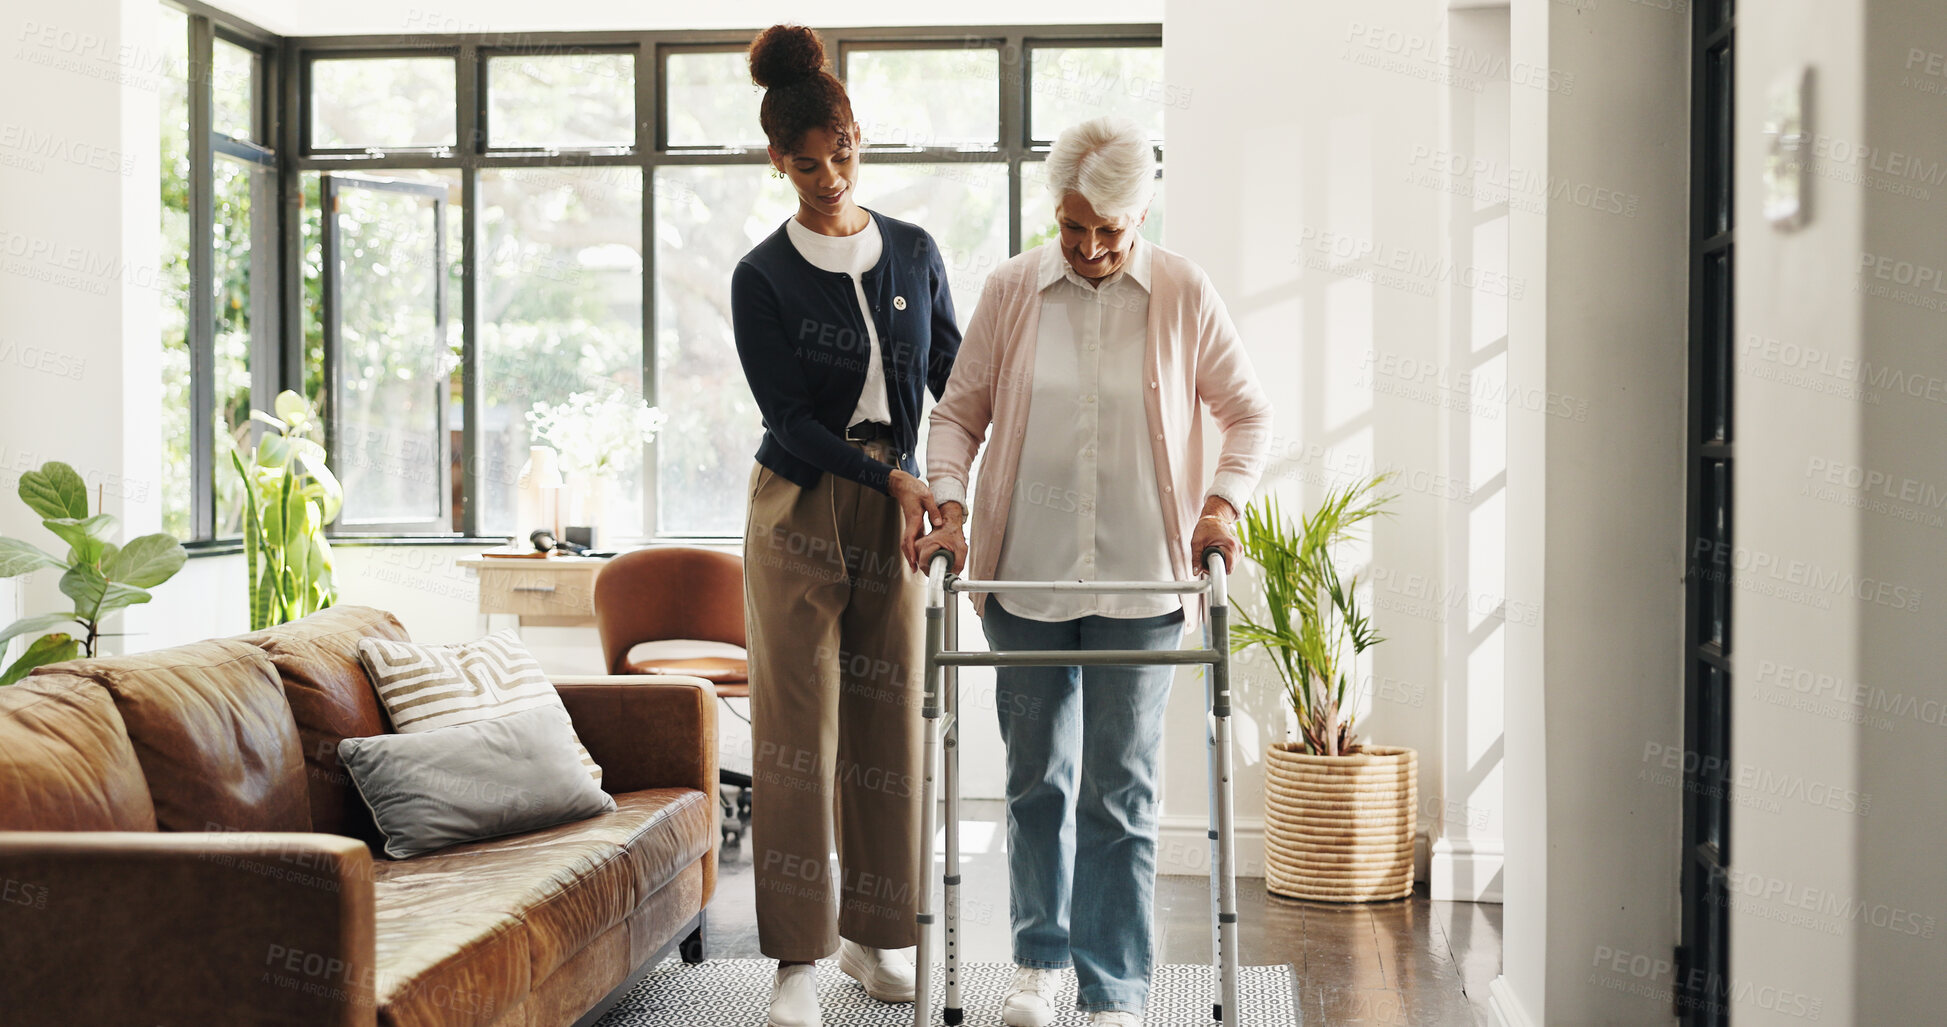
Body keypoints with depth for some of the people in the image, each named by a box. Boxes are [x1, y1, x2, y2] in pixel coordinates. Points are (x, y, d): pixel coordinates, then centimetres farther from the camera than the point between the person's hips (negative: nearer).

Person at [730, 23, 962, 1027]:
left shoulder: (914, 253, 7)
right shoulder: (763, 276, -4)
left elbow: (955, 380, 10)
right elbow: (787, 416, -9)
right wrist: (890, 478, -18)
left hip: (898, 512, 3)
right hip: (800, 512, -3)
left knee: (887, 722, 7)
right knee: (798, 725, -3)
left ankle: (874, 932, 20)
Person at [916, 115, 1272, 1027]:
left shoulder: (1184, 295, 0)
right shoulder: (1011, 290, 2)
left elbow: (1247, 411, 9)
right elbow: (959, 411, 9)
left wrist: (1222, 502, -6)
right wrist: (948, 505, -6)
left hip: (1140, 584, -1)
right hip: (1027, 578, 2)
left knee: (1120, 791, -1)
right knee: (1037, 781, 12)